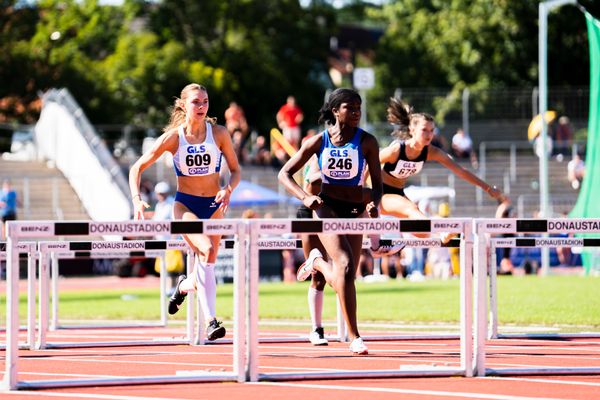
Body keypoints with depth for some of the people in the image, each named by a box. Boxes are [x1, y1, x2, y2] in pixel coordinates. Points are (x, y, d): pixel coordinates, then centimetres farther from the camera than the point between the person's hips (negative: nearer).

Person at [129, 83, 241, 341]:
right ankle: (210, 320, -28)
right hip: (185, 205, -3)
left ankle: (184, 286, 43)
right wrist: (136, 199, -19)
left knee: (206, 265, 4)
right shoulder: (173, 137, -8)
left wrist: (228, 190, -18)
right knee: (206, 249, -29)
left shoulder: (219, 133, -4)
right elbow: (137, 168, -4)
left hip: (213, 206, 3)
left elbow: (235, 170, 3)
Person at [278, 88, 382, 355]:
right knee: (345, 266, -22)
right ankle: (354, 337, -18)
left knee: (343, 279, 4)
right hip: (326, 208, -3)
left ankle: (317, 262, 41)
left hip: (354, 211, 3)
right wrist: (305, 197, -17)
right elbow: (285, 174, 1)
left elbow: (377, 183, 2)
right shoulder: (319, 141, -3)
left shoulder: (367, 142, -3)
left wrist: (374, 203, -21)